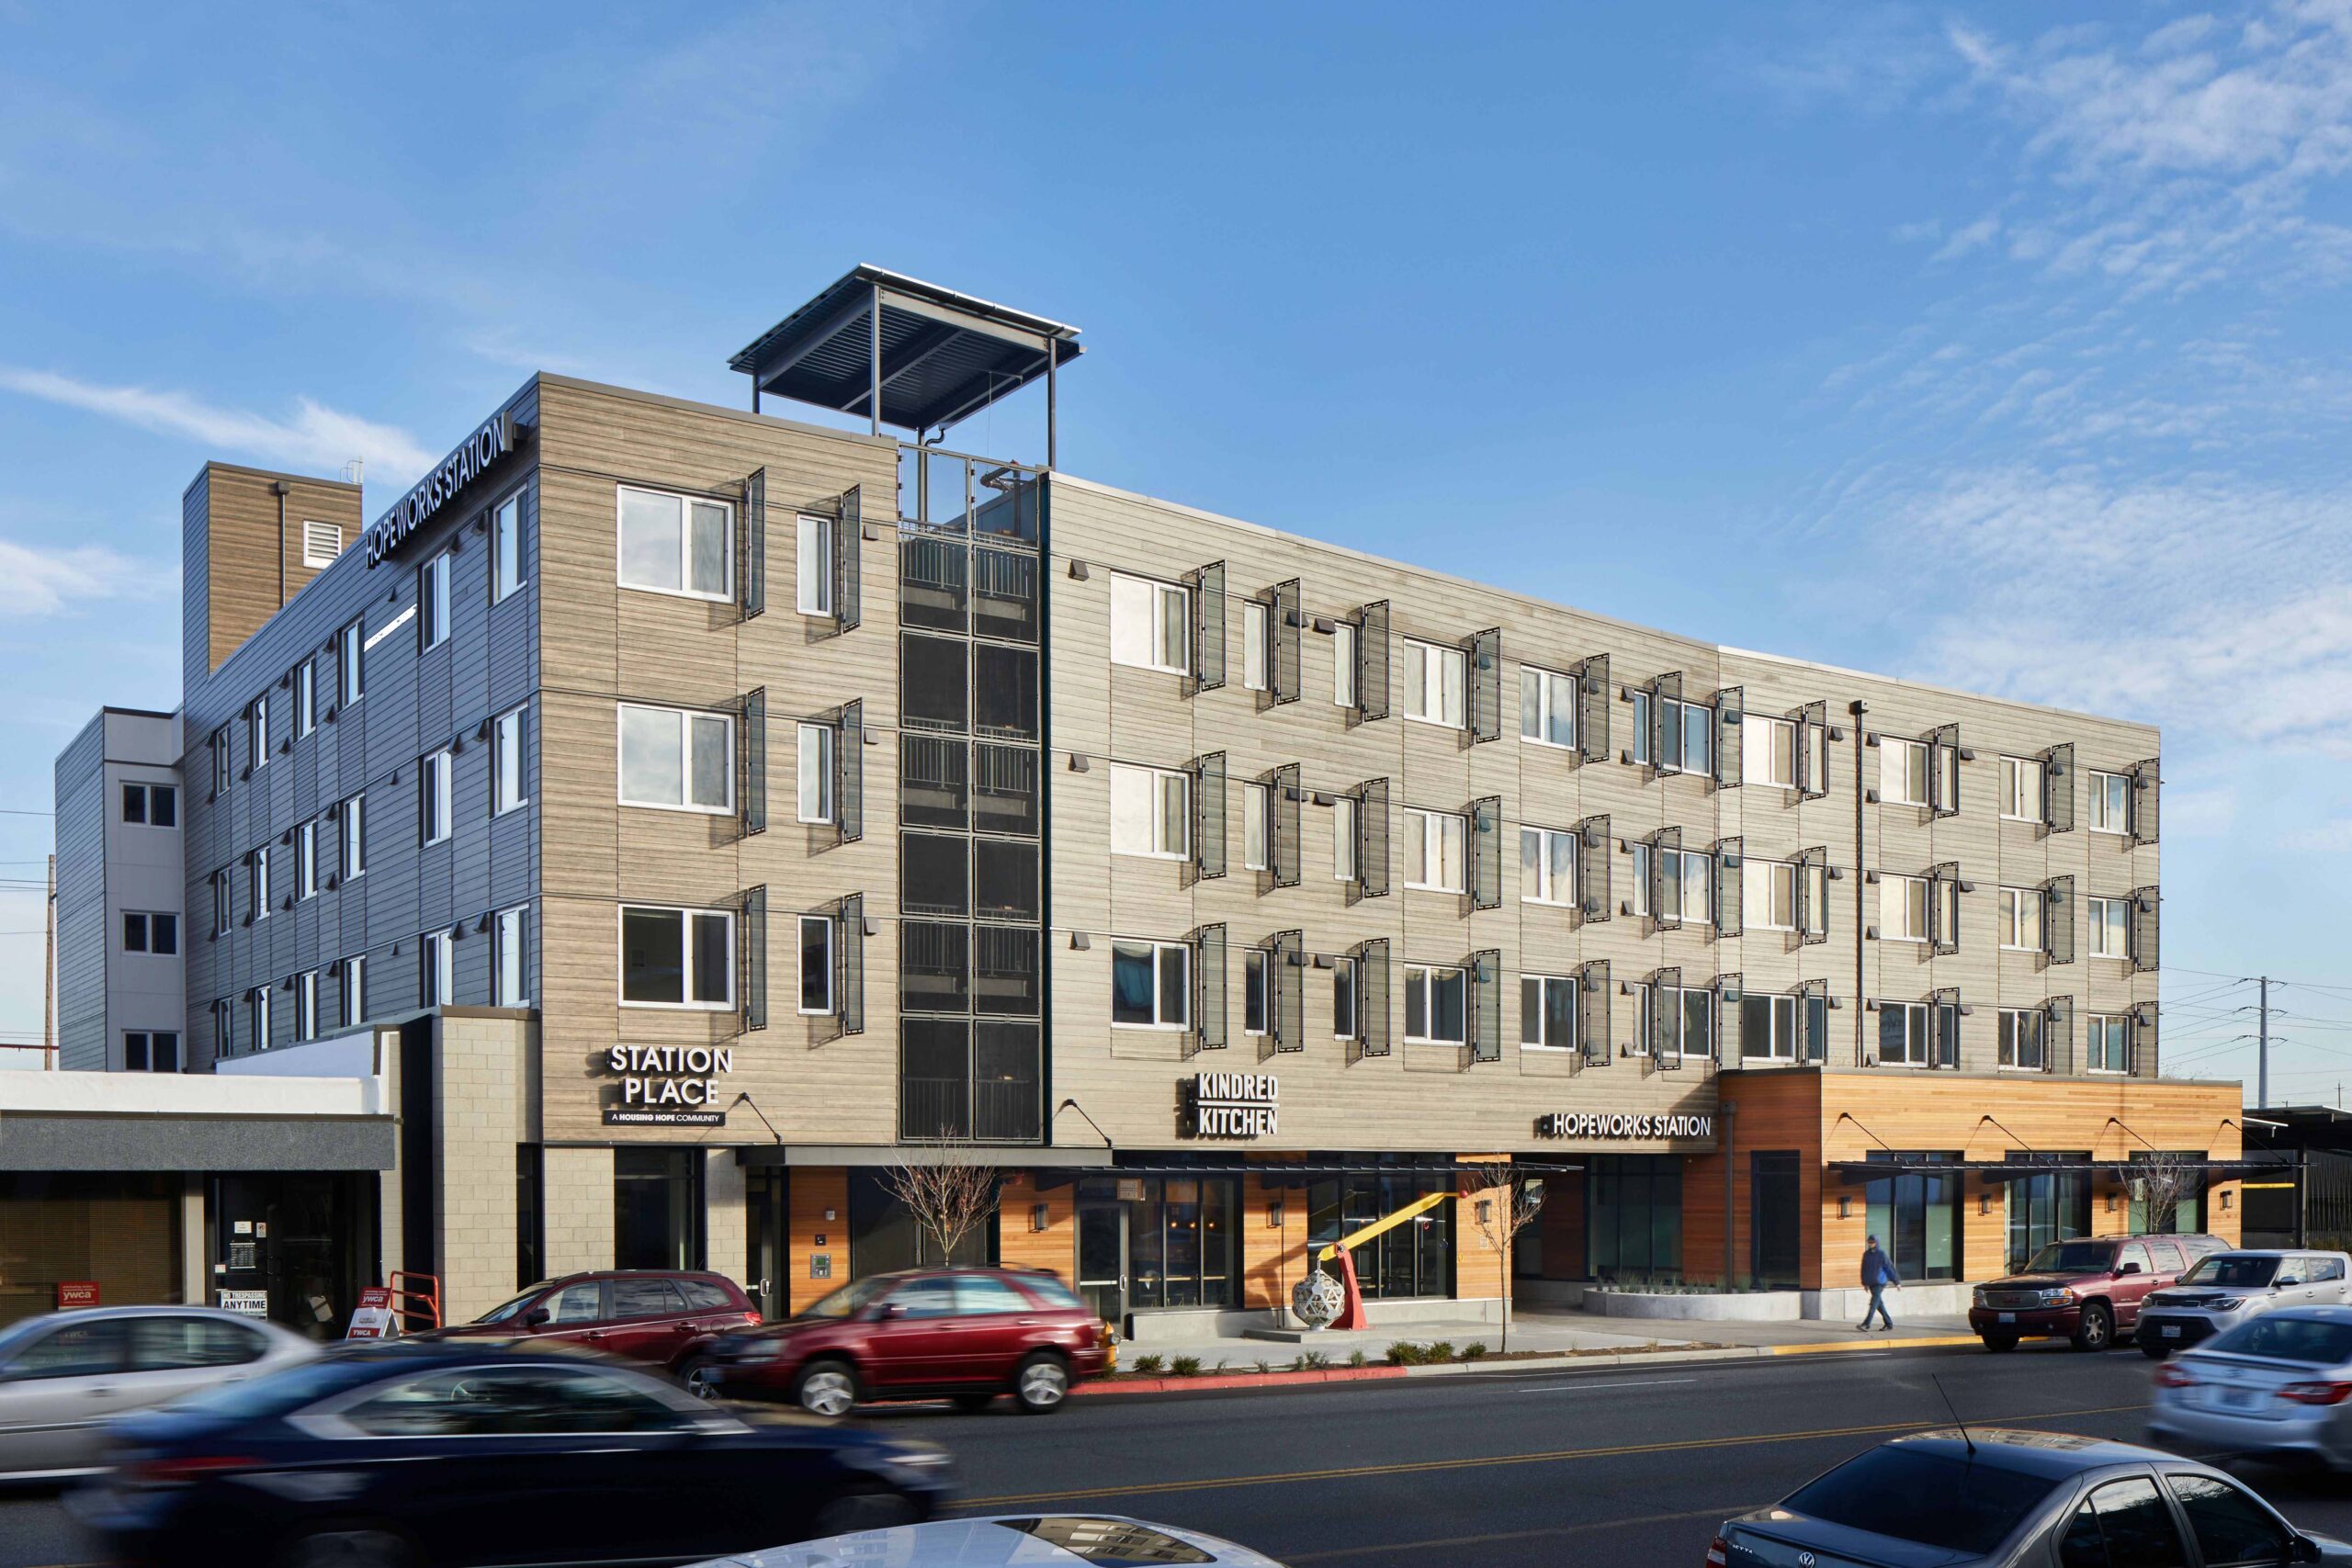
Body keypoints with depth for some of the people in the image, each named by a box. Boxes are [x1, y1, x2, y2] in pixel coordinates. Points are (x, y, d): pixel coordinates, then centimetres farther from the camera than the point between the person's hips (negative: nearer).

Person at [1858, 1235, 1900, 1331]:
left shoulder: (1882, 1255, -8)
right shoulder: (1866, 1254, 7)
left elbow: (1890, 1268, -4)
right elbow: (1864, 1269, 14)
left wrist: (1897, 1281, -1)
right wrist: (1864, 1283, 18)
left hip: (1880, 1283, -6)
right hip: (1871, 1283, 6)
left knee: (1874, 1303, -13)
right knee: (1879, 1304, 11)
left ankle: (1866, 1324, -20)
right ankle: (1888, 1323, 23)